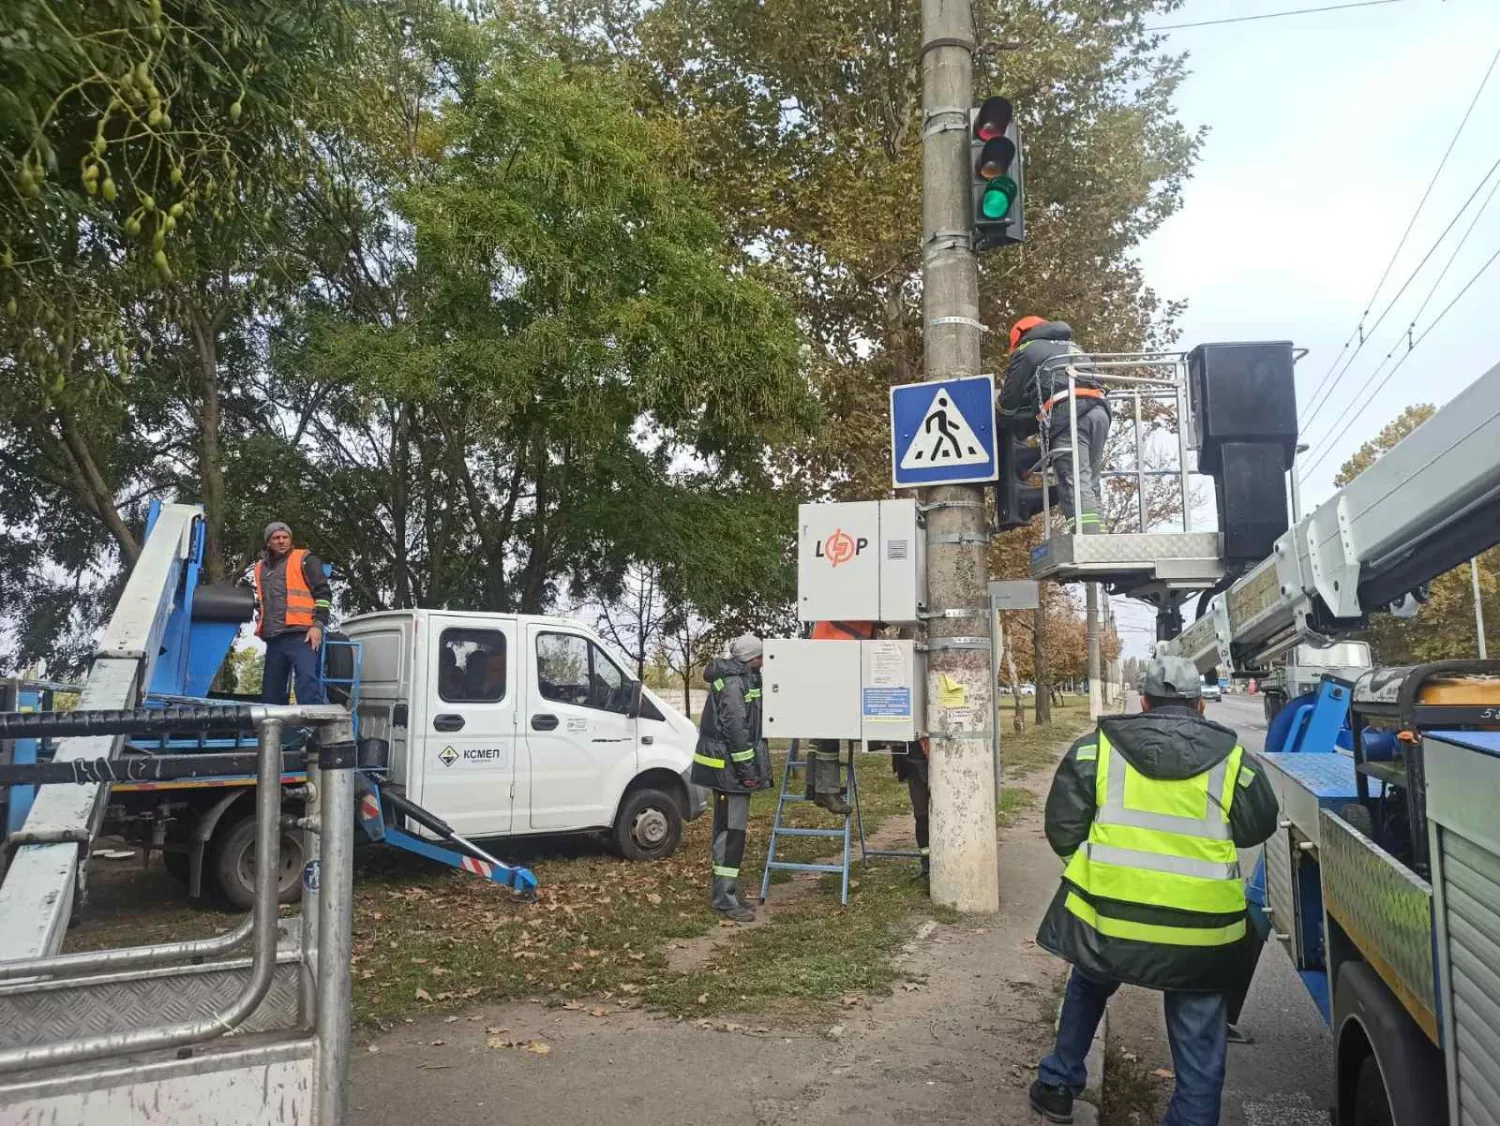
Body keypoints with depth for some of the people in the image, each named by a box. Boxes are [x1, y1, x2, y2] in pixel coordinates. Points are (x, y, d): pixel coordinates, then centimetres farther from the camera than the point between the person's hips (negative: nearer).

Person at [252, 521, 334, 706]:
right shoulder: (261, 567, 23)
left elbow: (323, 593, -1)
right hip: (273, 639, 7)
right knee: (270, 691, 7)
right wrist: (261, 624, 22)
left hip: (301, 635, -7)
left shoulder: (304, 560, 5)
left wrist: (318, 625, -11)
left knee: (308, 683, -19)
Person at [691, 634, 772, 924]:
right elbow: (735, 728, -22)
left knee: (725, 828, 17)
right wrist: (746, 768, -20)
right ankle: (725, 899, -5)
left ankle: (722, 889, 27)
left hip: (725, 766, 11)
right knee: (732, 829, -8)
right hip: (729, 766, -11)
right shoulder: (733, 682, -17)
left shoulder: (740, 678, 15)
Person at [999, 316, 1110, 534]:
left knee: (1076, 485, -15)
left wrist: (1004, 426, 41)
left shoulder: (1027, 349, 19)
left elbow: (1009, 400, 19)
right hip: (1099, 408, 6)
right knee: (1091, 485, 7)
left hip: (1066, 412, -6)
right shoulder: (1072, 347, 39)